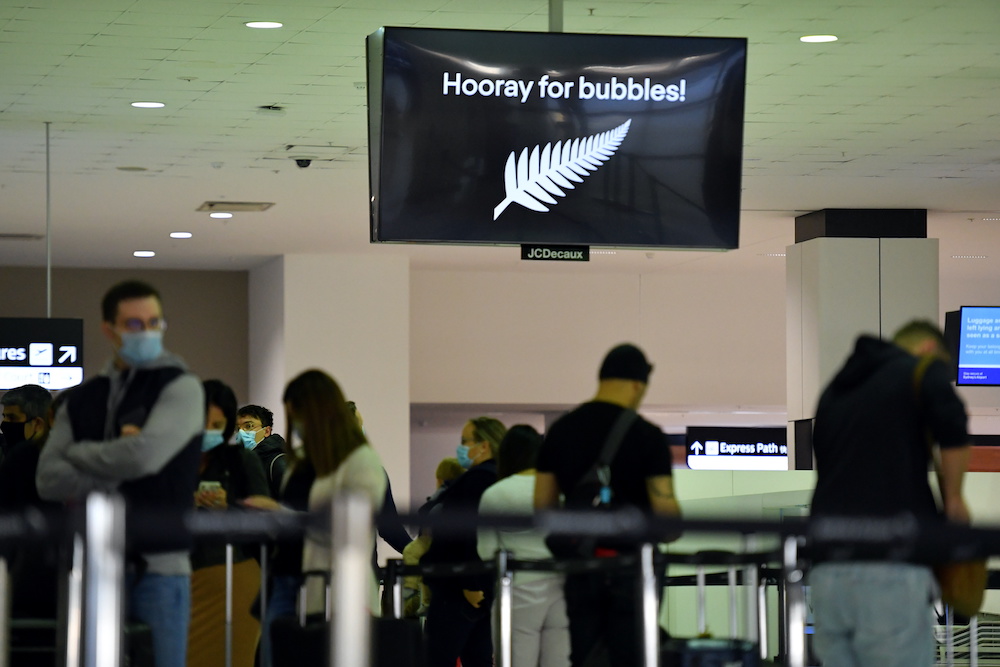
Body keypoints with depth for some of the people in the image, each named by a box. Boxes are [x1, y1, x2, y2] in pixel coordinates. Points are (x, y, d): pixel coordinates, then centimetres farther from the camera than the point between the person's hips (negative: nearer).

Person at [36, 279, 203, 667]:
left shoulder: (180, 387, 2)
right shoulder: (83, 399, 15)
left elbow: (145, 455, -14)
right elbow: (48, 477, 5)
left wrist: (78, 454, 1)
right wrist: (108, 485, -11)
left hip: (158, 566, -4)